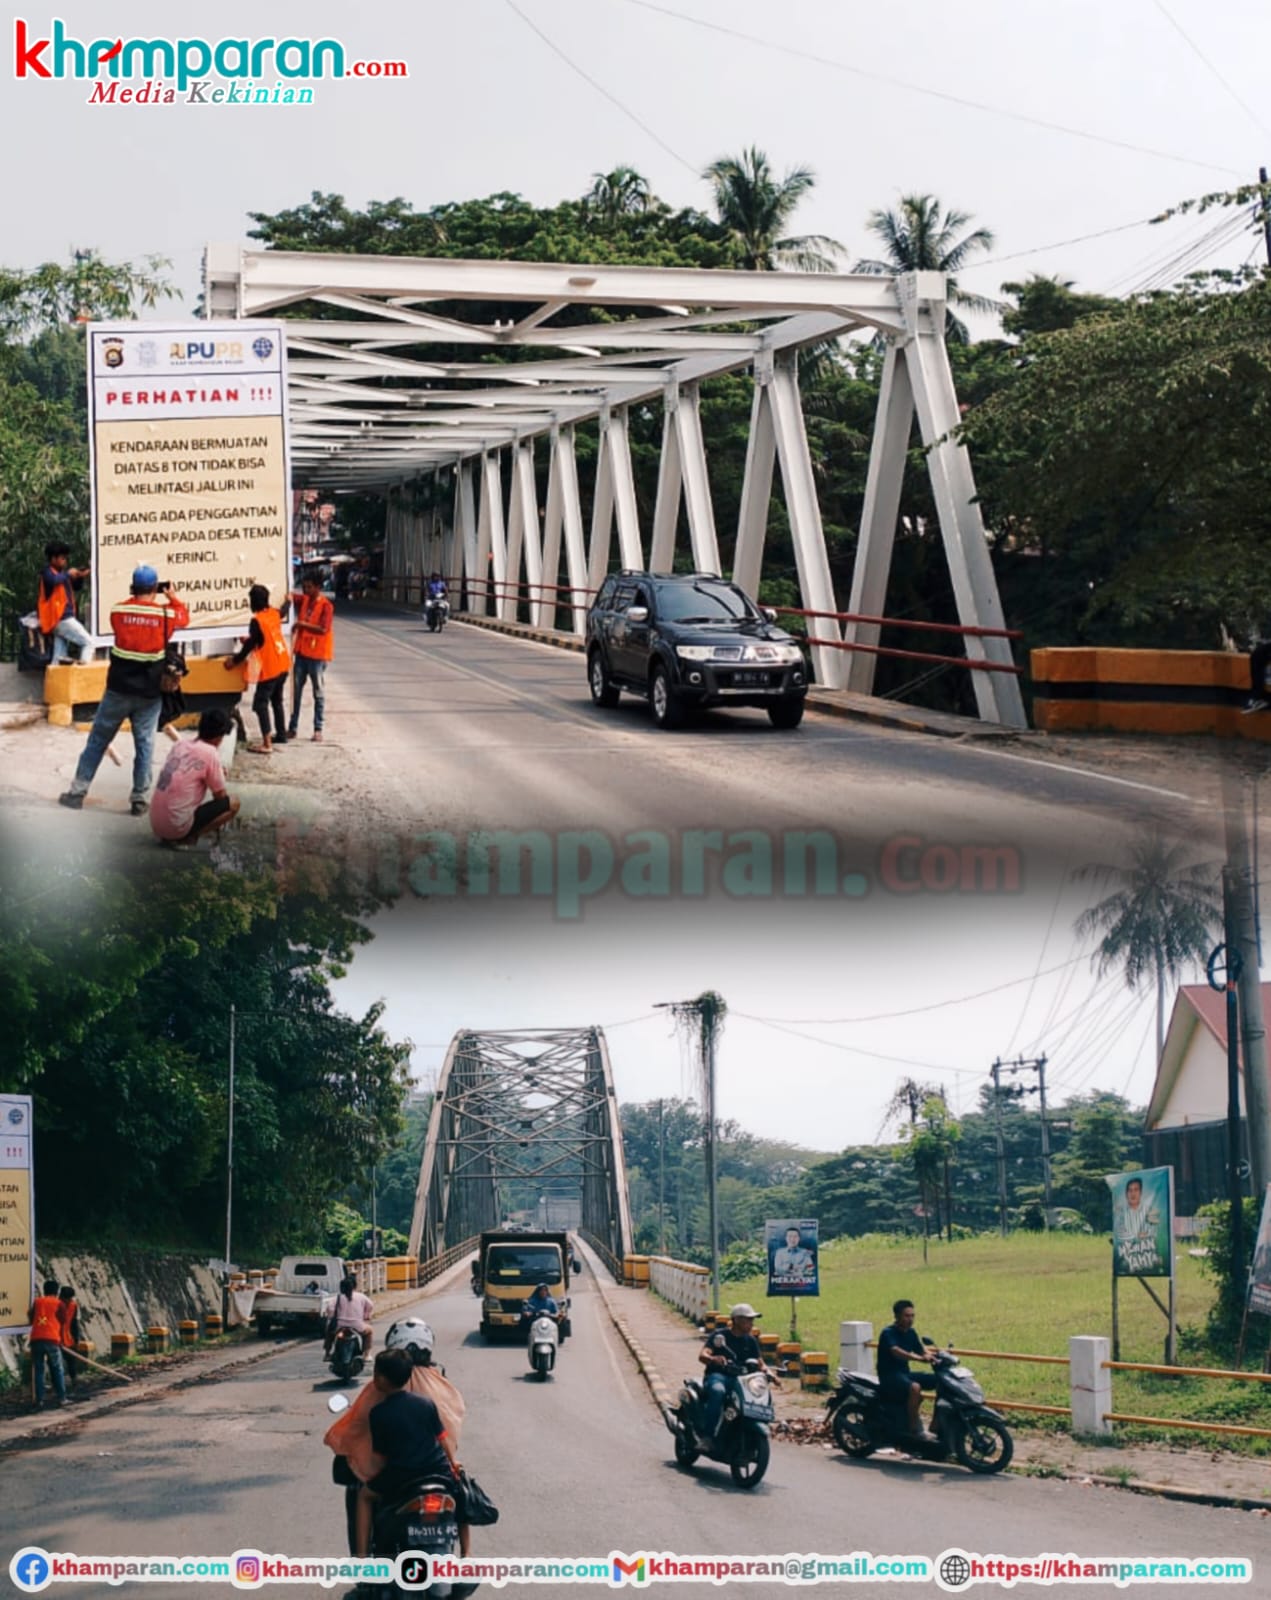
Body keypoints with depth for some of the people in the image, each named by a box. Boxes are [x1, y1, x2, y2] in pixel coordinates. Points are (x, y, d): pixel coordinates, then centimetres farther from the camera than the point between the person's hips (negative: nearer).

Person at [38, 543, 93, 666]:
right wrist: (68, 574, -19)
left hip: (60, 619, 9)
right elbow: (53, 580, -33)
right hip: (62, 618, -9)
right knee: (88, 642, -11)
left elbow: (76, 586, 23)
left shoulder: (60, 573, 17)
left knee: (59, 656, 8)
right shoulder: (48, 572, -9)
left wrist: (81, 577, 4)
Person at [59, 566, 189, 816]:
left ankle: (77, 792, 10)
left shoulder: (118, 611, -5)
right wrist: (172, 597, 32)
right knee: (144, 745, 8)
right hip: (149, 693, -1)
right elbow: (184, 617, 16)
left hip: (118, 689, 1)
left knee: (97, 741, 10)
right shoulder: (165, 614, -5)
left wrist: (138, 598, 27)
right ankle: (139, 799, 7)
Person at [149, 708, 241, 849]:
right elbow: (221, 796, -2)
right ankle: (187, 839, -6)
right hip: (178, 826, -8)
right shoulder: (210, 753, -10)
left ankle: (170, 836, 12)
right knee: (233, 804, 1)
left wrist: (215, 773, 24)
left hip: (156, 825, 8)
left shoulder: (182, 745, 11)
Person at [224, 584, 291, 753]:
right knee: (276, 700, 24)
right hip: (283, 664, 9)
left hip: (270, 668, -9)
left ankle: (266, 744, -16)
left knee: (260, 704, -8)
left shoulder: (257, 620, -19)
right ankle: (281, 734, 35)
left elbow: (250, 645, -15)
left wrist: (234, 660, -3)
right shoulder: (274, 614, 4)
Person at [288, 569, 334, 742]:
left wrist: (302, 624, -20)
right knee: (296, 690, 8)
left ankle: (318, 730, 7)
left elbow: (323, 629, -21)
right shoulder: (304, 600, 7)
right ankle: (293, 728, 14)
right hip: (302, 651, 7)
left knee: (318, 692, 2)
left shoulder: (326, 606, -13)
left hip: (317, 654, -7)